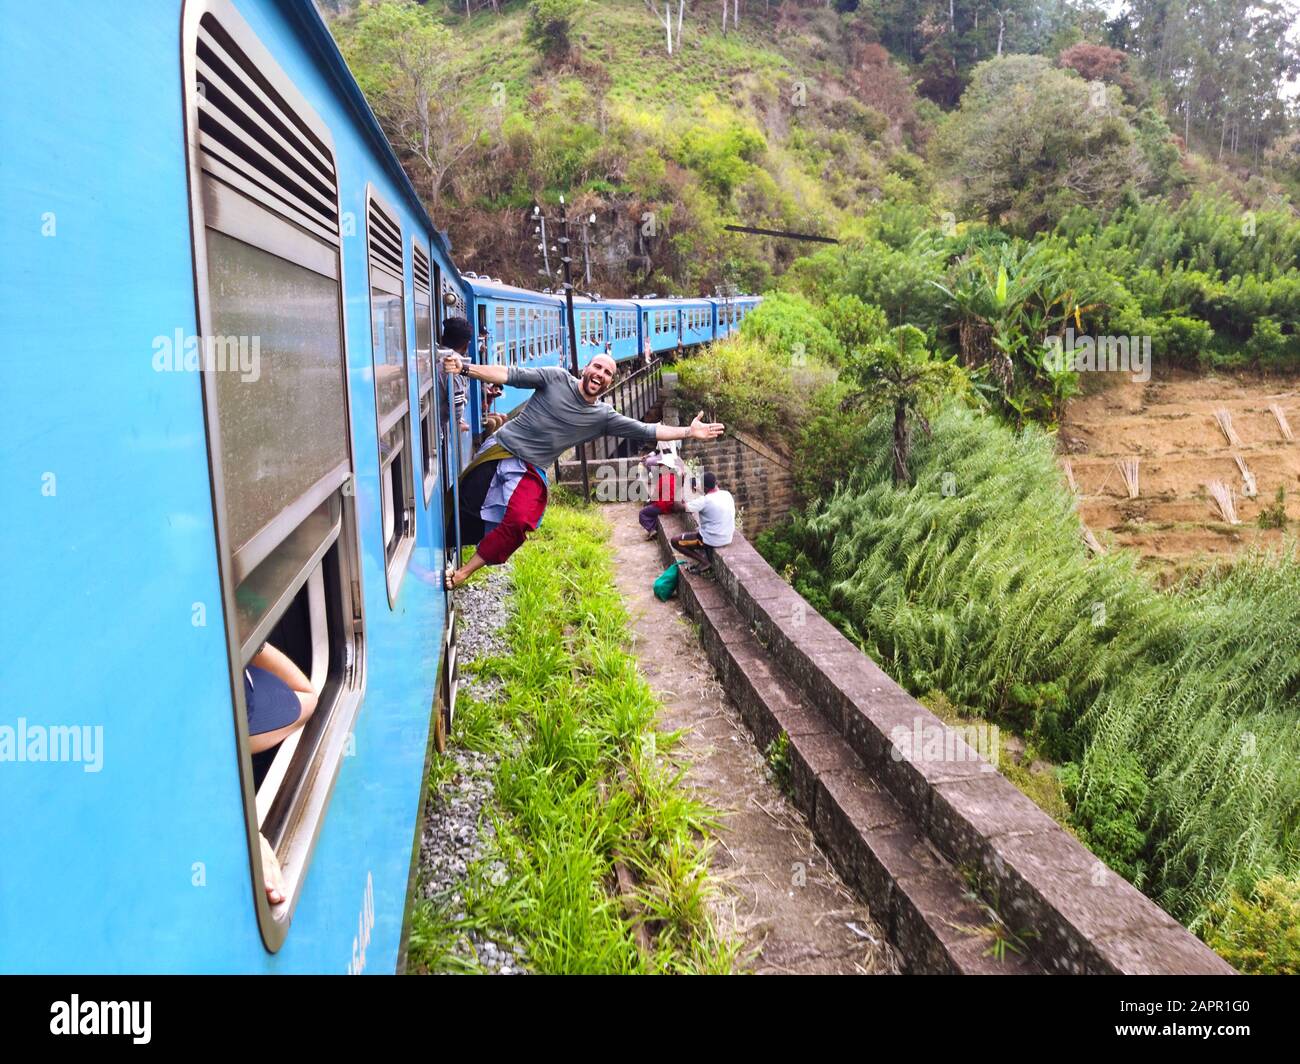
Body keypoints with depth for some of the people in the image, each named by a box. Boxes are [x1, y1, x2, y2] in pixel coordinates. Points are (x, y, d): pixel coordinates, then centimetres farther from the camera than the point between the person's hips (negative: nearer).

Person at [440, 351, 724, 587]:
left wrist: (689, 432, -6)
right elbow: (510, 375, -7)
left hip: (530, 472, 1)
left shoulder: (604, 416, 3)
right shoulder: (557, 378, -3)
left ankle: (463, 573, -9)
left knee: (518, 522, -23)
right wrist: (465, 368, -18)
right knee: (464, 512, -3)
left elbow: (647, 431, 1)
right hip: (499, 449, 0)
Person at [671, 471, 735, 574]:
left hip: (713, 541, -8)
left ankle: (704, 562, 0)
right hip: (727, 538, 8)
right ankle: (708, 560, 20)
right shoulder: (727, 494, -1)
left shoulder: (705, 500, -22)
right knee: (698, 530, 34)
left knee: (675, 541, 3)